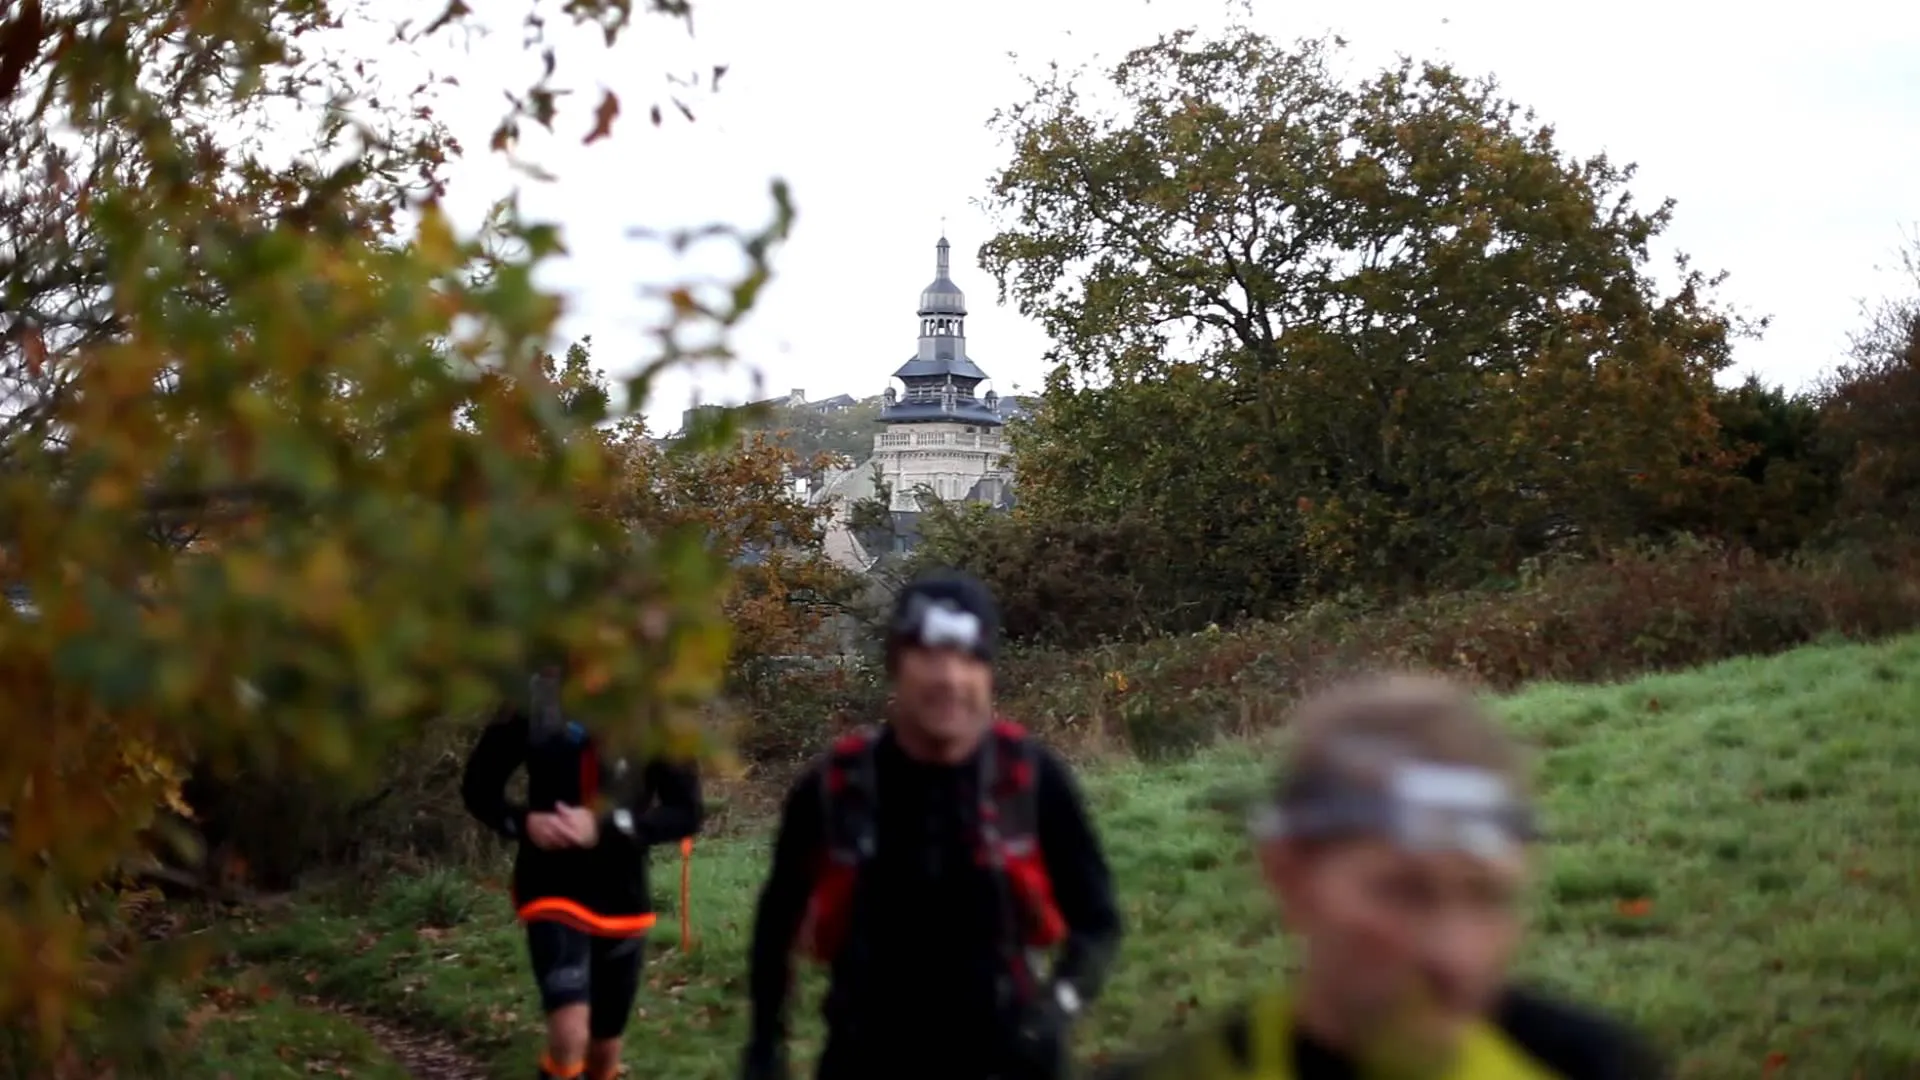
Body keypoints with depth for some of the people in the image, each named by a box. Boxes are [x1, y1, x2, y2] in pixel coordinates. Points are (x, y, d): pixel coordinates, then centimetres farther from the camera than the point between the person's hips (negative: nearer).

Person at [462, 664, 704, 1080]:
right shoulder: (533, 702, -10)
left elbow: (686, 812, -9)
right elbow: (477, 787, 1)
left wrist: (606, 828, -22)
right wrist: (524, 822, -18)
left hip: (623, 900, 2)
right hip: (553, 891, -2)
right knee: (570, 1036, -22)